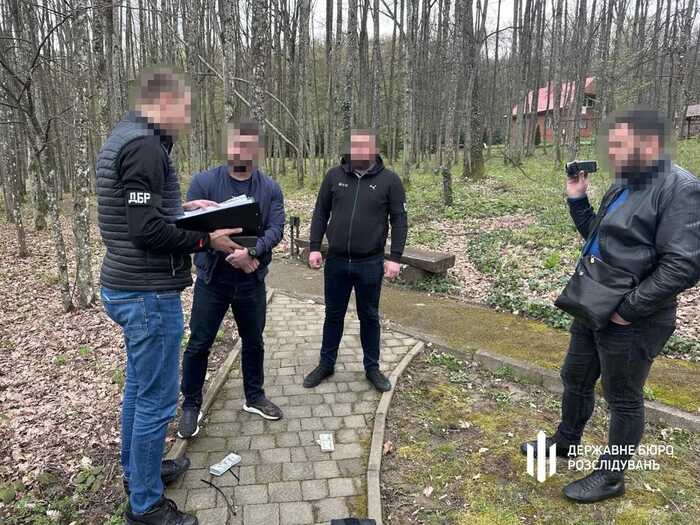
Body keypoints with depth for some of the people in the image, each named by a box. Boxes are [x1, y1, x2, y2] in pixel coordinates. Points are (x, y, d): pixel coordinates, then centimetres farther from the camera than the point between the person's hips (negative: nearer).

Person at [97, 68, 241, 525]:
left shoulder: (123, 138, 14)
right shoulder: (145, 145, -19)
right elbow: (146, 229, -24)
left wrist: (182, 209, 12)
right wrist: (206, 240, -14)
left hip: (127, 287, 11)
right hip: (149, 294, -11)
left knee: (139, 386, 22)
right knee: (157, 399, 2)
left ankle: (137, 470, 40)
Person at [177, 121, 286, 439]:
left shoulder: (271, 189, -1)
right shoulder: (203, 182, -8)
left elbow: (276, 229, -10)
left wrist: (251, 252, -29)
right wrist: (233, 255, -18)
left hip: (252, 281, 2)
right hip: (212, 279, -2)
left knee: (253, 342, 16)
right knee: (199, 344, 7)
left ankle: (255, 397, 36)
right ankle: (191, 406, 27)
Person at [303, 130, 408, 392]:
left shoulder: (389, 180, -4)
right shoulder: (334, 176, 2)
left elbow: (399, 221, -3)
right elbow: (320, 213, 6)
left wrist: (395, 257, -10)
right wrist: (314, 247, -1)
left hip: (370, 263, -2)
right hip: (336, 261, 2)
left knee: (369, 317, 12)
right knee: (334, 314, 14)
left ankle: (372, 368, 28)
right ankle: (326, 364, 31)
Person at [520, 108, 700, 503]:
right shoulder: (623, 185, 9)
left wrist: (628, 309, -24)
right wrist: (578, 200, 5)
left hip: (631, 322, -9)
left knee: (623, 399, 9)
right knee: (576, 379, 22)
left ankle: (612, 477, 28)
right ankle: (566, 441, 44)